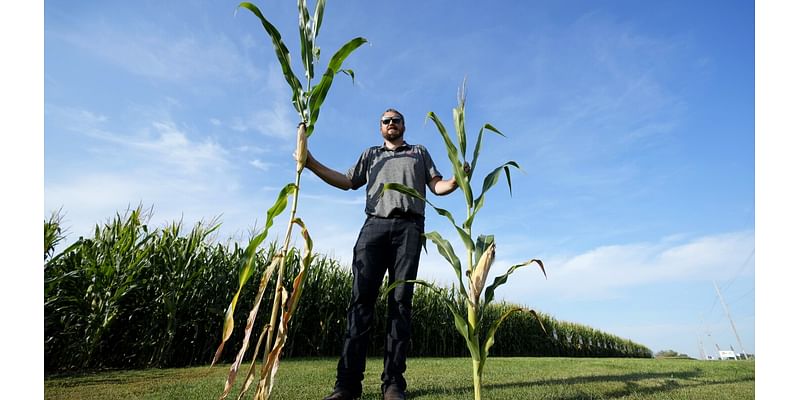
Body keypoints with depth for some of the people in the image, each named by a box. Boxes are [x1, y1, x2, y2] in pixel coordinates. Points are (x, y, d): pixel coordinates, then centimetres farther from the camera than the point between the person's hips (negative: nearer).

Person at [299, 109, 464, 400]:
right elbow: (346, 182, 21)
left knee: (400, 301, -7)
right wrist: (311, 163, 11)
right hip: (374, 226, 1)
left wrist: (456, 180, -4)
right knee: (361, 298, -10)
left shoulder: (419, 152, 28)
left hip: (408, 228, -1)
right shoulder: (370, 154, 31)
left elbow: (437, 186, 18)